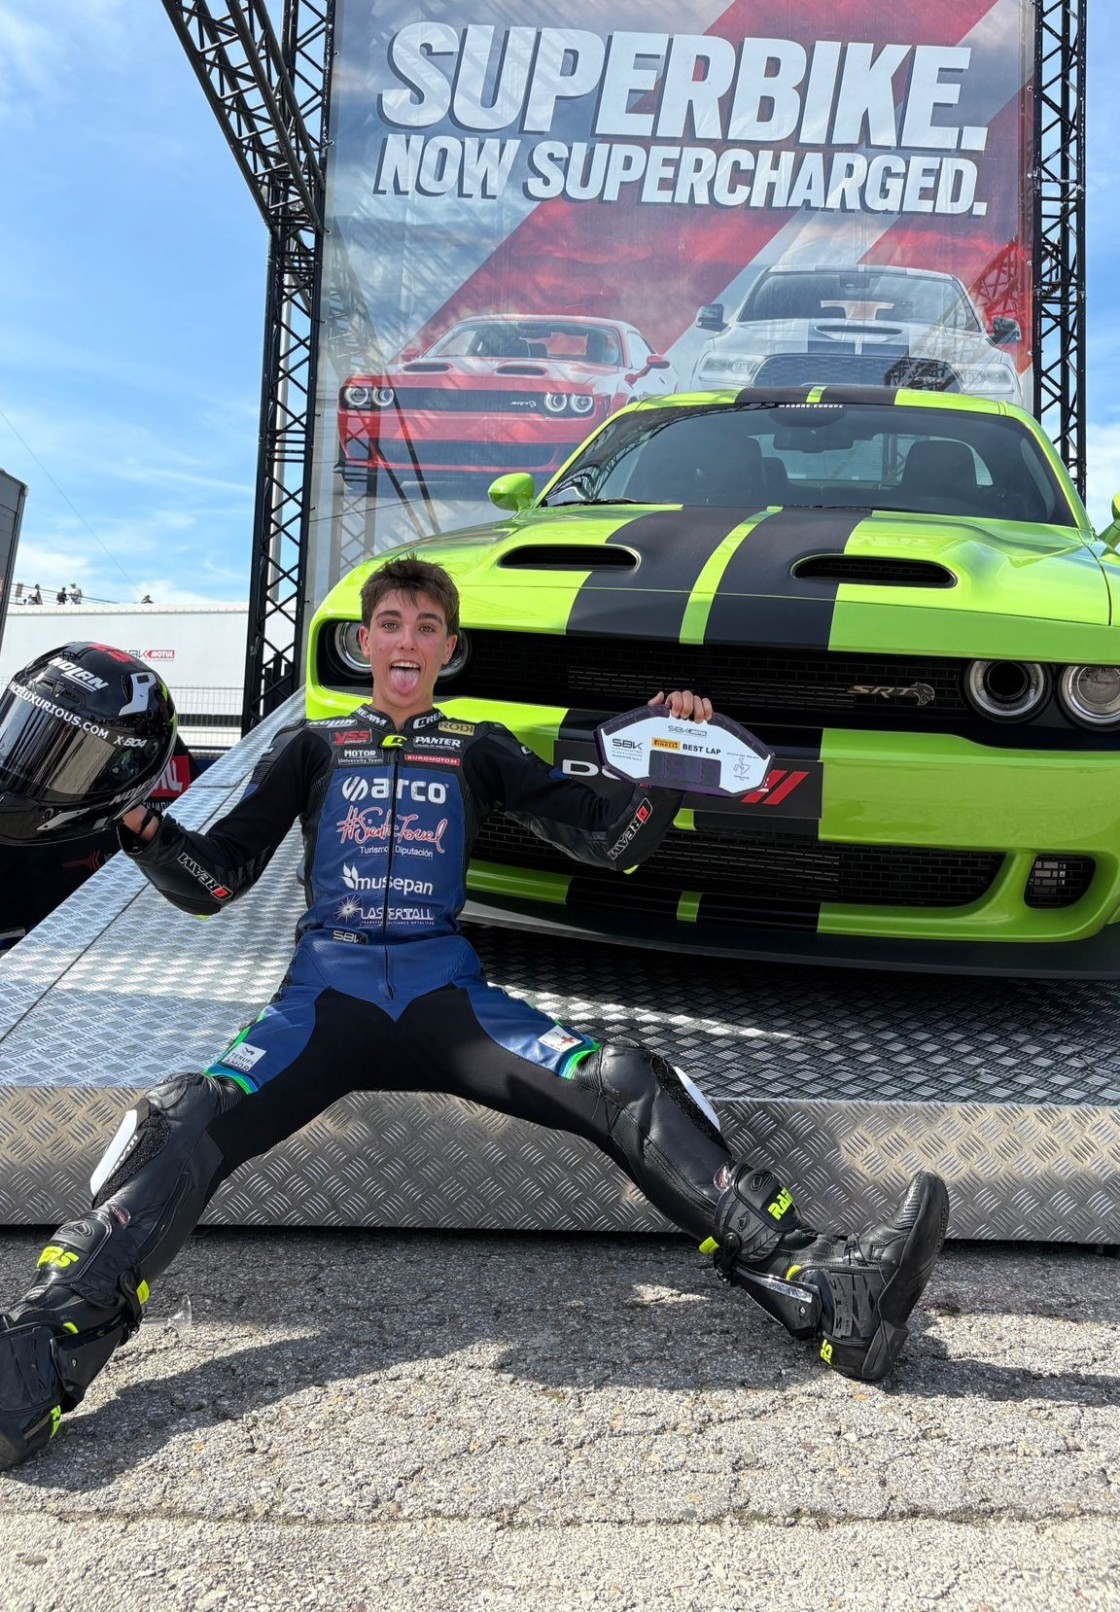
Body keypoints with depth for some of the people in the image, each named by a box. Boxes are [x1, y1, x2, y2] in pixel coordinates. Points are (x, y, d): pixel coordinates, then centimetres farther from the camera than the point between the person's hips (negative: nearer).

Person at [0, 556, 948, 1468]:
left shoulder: (480, 752, 20)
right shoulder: (313, 748, 19)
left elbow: (614, 842, 14)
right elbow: (212, 881, 12)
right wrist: (141, 824, -7)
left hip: (445, 993, 0)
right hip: (328, 991, 0)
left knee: (631, 1088, -23)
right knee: (186, 1122, -30)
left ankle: (819, 1288, -27)